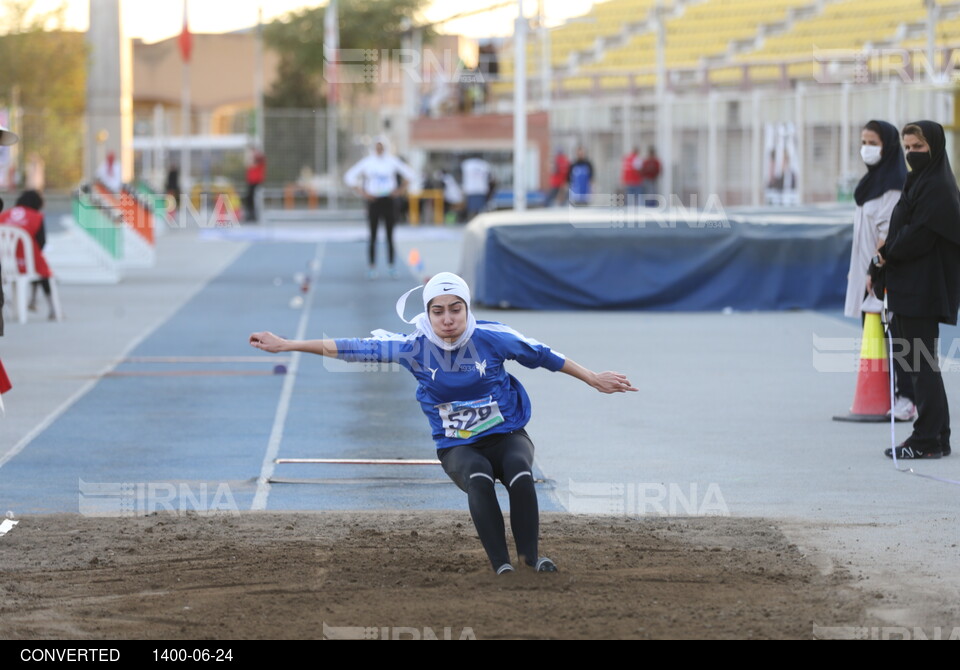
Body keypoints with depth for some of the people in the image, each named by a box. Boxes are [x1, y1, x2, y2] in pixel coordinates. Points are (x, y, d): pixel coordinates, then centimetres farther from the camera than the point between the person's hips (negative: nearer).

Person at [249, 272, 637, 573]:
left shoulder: (492, 338, -10)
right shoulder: (414, 348, -9)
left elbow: (544, 357, 2)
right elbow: (356, 349, -10)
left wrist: (593, 379, 9)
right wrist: (285, 346, -12)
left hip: (507, 435, 0)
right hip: (457, 447, 0)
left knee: (520, 476, -32)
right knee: (478, 479, -33)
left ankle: (530, 555, -16)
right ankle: (500, 564, -29)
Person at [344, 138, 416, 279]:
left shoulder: (392, 161, 2)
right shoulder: (367, 162, 0)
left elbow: (409, 174, 8)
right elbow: (350, 176, 3)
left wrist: (400, 190, 0)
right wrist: (362, 192, -3)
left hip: (388, 200, 0)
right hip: (373, 201, 0)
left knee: (390, 236, 1)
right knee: (373, 235, 0)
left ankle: (392, 267, 7)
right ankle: (372, 267, 4)